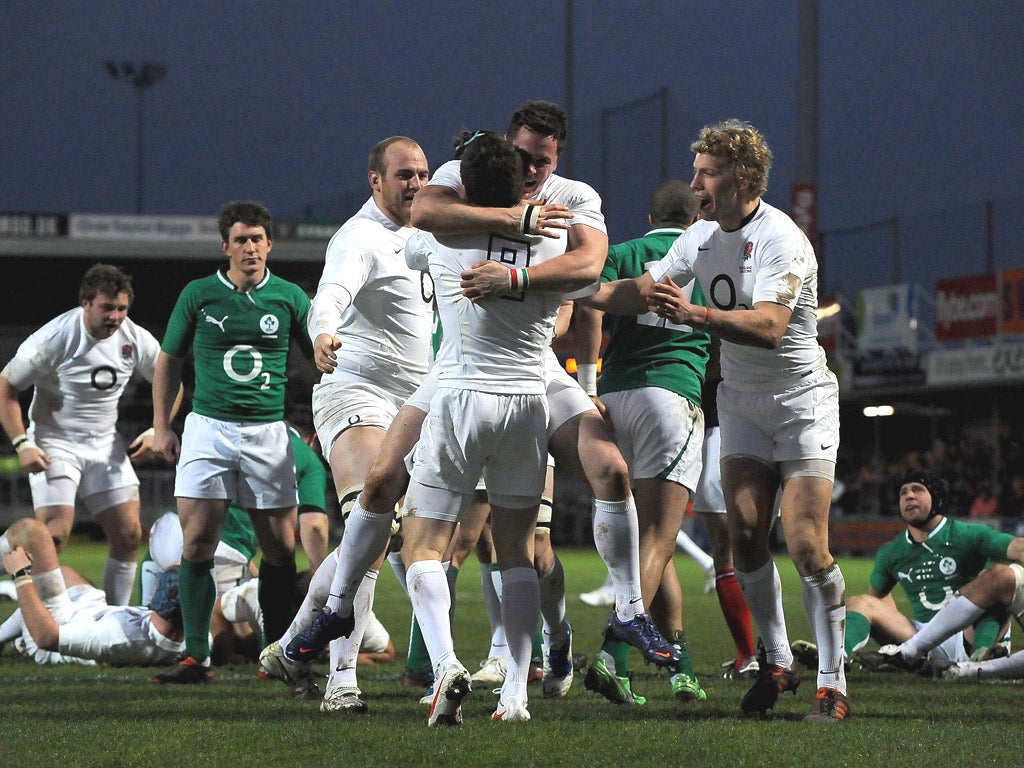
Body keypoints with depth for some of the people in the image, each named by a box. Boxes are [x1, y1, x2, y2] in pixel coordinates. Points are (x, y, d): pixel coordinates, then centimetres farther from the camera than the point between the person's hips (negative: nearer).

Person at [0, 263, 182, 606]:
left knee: (129, 535, -1)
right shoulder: (54, 338, -19)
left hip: (105, 445, 5)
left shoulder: (136, 340, -6)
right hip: (54, 444, -5)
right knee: (54, 535, -18)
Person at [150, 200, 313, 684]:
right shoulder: (198, 295, 5)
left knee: (280, 547, 0)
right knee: (197, 543, -9)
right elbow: (169, 359, 14)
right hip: (208, 426, -1)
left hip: (268, 430, 1)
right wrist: (161, 425, 9)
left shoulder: (289, 297, 5)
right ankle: (196, 658, -6)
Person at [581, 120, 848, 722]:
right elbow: (644, 291, 14)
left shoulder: (781, 240, -20)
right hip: (741, 398, 6)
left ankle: (833, 681, -5)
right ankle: (777, 665, 8)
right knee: (746, 534, -6)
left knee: (807, 545, -13)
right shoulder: (702, 236, 4)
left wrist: (696, 314, -47)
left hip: (802, 398, -6)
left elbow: (769, 327, -34)